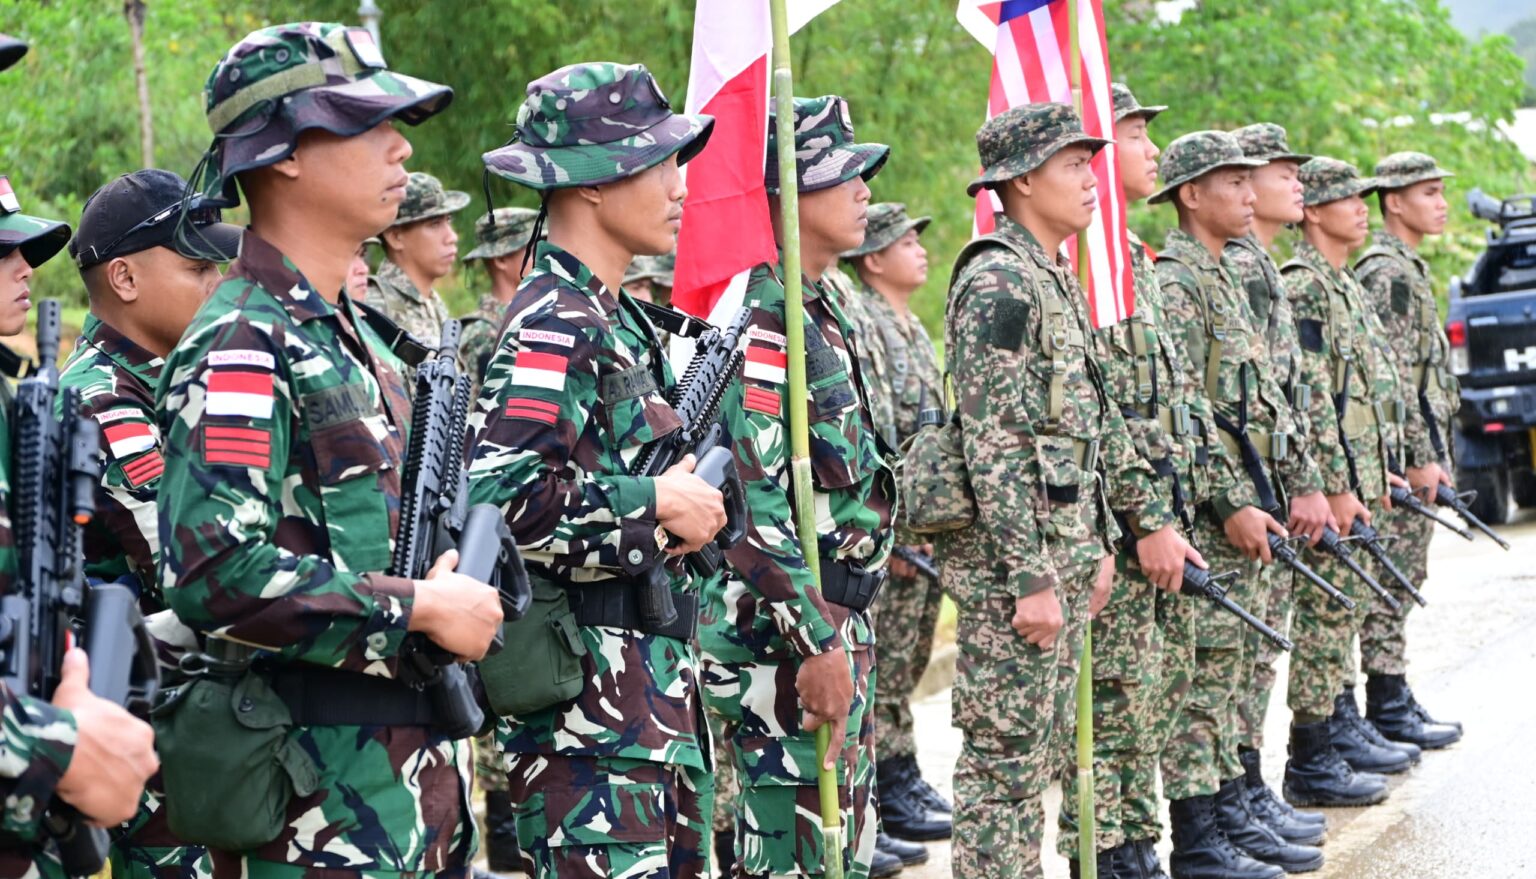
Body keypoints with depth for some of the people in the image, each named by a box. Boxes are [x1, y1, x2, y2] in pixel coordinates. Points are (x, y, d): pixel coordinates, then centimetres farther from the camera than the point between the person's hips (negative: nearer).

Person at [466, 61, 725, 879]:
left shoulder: (615, 318, 14)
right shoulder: (553, 325, -16)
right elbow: (499, 493, -28)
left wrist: (687, 490, 6)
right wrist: (655, 505, -18)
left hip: (654, 681, 10)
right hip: (588, 695, -10)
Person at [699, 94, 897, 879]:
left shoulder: (819, 312, 14)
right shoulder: (759, 319, -17)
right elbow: (754, 499, -24)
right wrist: (813, 643, -24)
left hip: (838, 620, 10)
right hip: (782, 634, -10)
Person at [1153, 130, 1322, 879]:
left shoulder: (1224, 278, 18)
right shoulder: (1174, 283, -13)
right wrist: (1230, 505, -20)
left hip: (1244, 504, 10)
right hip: (1208, 513, -10)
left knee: (1229, 667, 13)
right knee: (1202, 670, -6)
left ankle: (1232, 816, 20)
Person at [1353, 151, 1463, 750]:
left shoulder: (1406, 268, 19)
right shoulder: (1387, 271, -14)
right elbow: (1395, 374, -20)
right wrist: (1420, 457, -21)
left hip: (1424, 442, 10)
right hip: (1406, 450, -10)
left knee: (1400, 580, 12)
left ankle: (1394, 699, 18)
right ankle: (1389, 707, -3)